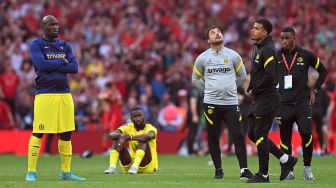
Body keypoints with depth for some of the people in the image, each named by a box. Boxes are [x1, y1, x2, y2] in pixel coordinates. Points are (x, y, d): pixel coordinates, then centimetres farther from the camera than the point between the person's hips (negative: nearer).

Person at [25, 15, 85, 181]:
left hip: (65, 94, 5)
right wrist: (62, 62, -5)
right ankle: (31, 171, -3)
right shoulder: (36, 45, 0)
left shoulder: (65, 45, 15)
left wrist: (52, 67, -8)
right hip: (44, 94, -5)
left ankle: (66, 172, 15)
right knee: (38, 133, -7)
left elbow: (75, 67, 2)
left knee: (66, 133, 7)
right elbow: (42, 65, -17)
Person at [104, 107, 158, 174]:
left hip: (147, 166, -4)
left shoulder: (150, 128, -10)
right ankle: (112, 167, -30)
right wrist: (120, 136, -38)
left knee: (143, 140, -27)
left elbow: (149, 136, -37)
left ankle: (135, 167, -43)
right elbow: (112, 135, -16)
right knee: (117, 140, -13)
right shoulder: (128, 127, 2)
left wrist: (129, 137, -43)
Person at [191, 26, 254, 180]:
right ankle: (218, 169, 15)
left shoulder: (233, 56, 4)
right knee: (213, 137, 4)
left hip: (231, 102, 0)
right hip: (211, 103, 0)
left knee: (238, 136, -8)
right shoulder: (202, 58, 3)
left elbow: (242, 76, 16)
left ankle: (244, 170, -6)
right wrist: (208, 91, 8)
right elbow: (196, 79, 15)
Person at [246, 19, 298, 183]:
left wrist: (254, 91, -12)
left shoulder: (268, 50, -15)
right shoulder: (259, 48, 16)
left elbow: (269, 76, -23)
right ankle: (286, 160, 19)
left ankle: (263, 175, 3)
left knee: (260, 135, -6)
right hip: (258, 99, 10)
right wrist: (250, 89, 8)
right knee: (253, 134, 12)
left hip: (267, 98, -10)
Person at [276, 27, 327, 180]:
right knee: (285, 137, 2)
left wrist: (314, 90, 7)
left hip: (302, 102, -1)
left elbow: (323, 71, 14)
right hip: (284, 103, 2)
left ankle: (307, 167, 2)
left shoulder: (306, 55, 1)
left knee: (306, 133, -13)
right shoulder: (276, 57, 4)